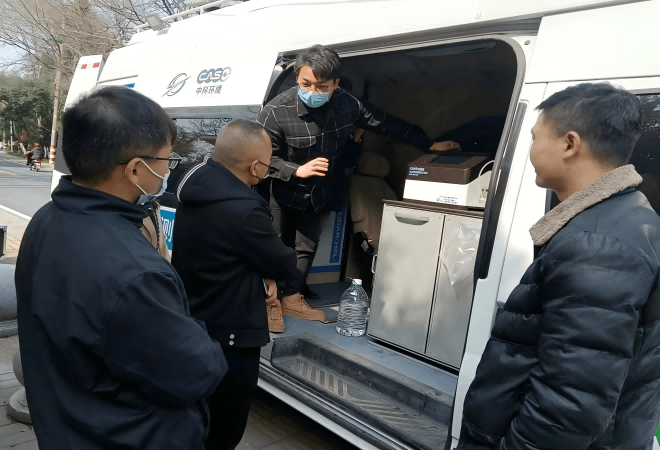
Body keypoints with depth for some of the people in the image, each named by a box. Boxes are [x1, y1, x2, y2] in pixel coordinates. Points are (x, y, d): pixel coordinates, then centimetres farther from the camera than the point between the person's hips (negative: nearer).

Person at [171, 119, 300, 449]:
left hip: (193, 325, 9)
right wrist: (270, 275, 6)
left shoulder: (197, 187, -1)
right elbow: (286, 268, -15)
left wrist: (261, 276, -5)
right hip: (228, 337, -9)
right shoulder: (244, 210, -30)